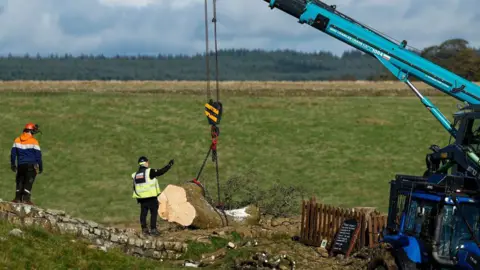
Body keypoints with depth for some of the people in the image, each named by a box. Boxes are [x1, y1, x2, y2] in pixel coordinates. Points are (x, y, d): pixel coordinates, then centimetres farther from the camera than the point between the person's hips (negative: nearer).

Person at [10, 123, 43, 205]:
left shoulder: (17, 140, 4)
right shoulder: (34, 141, -8)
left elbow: (13, 153, 7)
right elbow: (38, 155, -6)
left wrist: (13, 164, 18)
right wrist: (40, 166, 3)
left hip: (20, 165, 4)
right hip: (31, 165, -4)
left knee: (20, 181, 13)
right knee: (28, 182, -2)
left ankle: (18, 198, 10)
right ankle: (26, 199, -8)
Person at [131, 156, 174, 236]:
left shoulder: (135, 175, 12)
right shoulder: (149, 172, -9)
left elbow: (134, 187, 17)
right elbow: (161, 172, -6)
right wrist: (169, 165, 7)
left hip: (141, 198, 6)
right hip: (151, 196, -6)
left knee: (143, 213, 10)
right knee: (154, 212, -1)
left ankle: (144, 229, 11)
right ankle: (153, 229, -5)